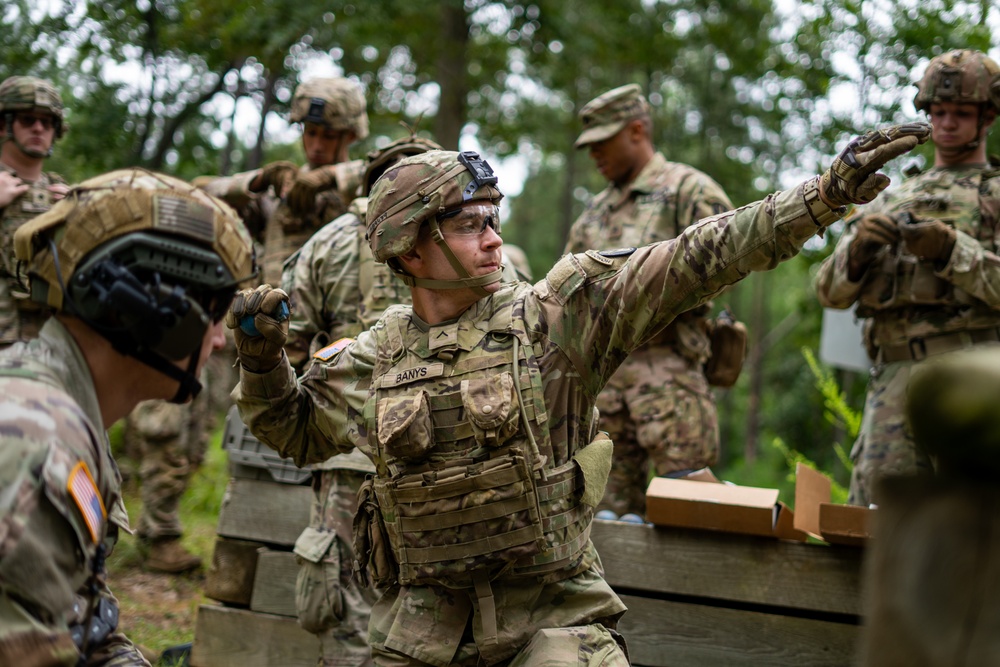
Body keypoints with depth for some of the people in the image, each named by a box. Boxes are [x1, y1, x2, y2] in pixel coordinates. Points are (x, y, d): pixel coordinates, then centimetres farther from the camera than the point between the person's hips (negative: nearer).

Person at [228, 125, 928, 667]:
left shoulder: (554, 317, -6)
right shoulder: (371, 361, 3)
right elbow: (293, 428, 22)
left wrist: (830, 192, -20)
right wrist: (261, 353, 3)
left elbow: (693, 261, -13)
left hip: (552, 610, -2)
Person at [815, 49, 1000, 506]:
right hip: (896, 379, 4)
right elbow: (832, 291, 17)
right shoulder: (893, 201, 27)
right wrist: (859, 245, -3)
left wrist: (951, 250, -15)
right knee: (873, 508, -4)